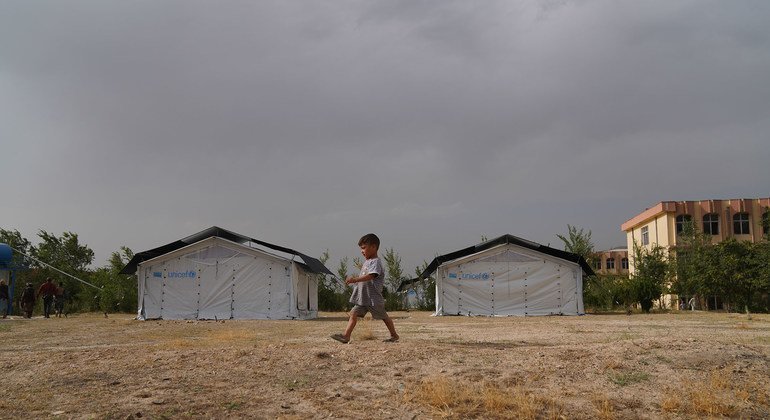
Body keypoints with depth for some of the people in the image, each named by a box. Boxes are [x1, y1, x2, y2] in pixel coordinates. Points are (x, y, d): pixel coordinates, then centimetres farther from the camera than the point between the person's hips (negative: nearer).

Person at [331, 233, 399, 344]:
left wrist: (355, 279, -40)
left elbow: (370, 276, -31)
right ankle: (346, 336, -12)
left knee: (384, 316, 8)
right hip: (362, 297, 8)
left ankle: (394, 335, 23)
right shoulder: (366, 262, 15)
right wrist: (355, 280, 12)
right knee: (353, 314, -6)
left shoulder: (375, 262, -15)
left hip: (374, 297, -8)